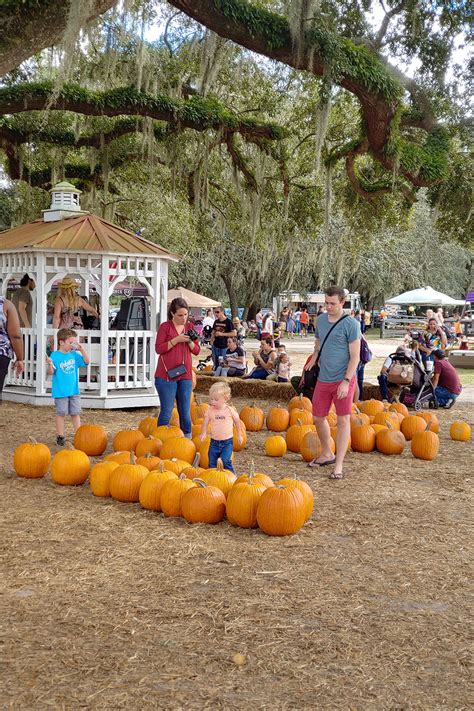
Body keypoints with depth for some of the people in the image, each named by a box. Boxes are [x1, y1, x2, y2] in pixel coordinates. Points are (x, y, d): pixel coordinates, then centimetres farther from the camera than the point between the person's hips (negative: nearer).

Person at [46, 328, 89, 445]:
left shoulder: (74, 354, 5)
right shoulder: (55, 355, -9)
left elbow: (86, 361, 4)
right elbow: (51, 372, -10)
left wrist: (82, 350, -7)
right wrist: (50, 364, -31)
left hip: (74, 390, 4)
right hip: (60, 391, -4)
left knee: (75, 413, 10)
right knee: (61, 414, 4)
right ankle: (60, 437, 13)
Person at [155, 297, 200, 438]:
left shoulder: (189, 327, 12)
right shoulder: (165, 327, -2)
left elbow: (196, 351, 12)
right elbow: (158, 348, -9)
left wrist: (190, 341, -8)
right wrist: (176, 339, -17)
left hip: (185, 375, 4)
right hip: (167, 375, -4)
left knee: (185, 412, 8)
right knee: (166, 412, -4)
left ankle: (188, 438, 15)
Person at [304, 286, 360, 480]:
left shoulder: (351, 324, -11)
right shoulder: (322, 319, 8)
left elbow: (355, 356, -12)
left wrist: (346, 381, -19)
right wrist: (314, 357, 3)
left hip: (343, 380, -7)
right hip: (323, 379, 7)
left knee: (343, 420, -2)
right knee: (318, 417, 14)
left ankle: (339, 465, 4)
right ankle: (327, 454, 35)